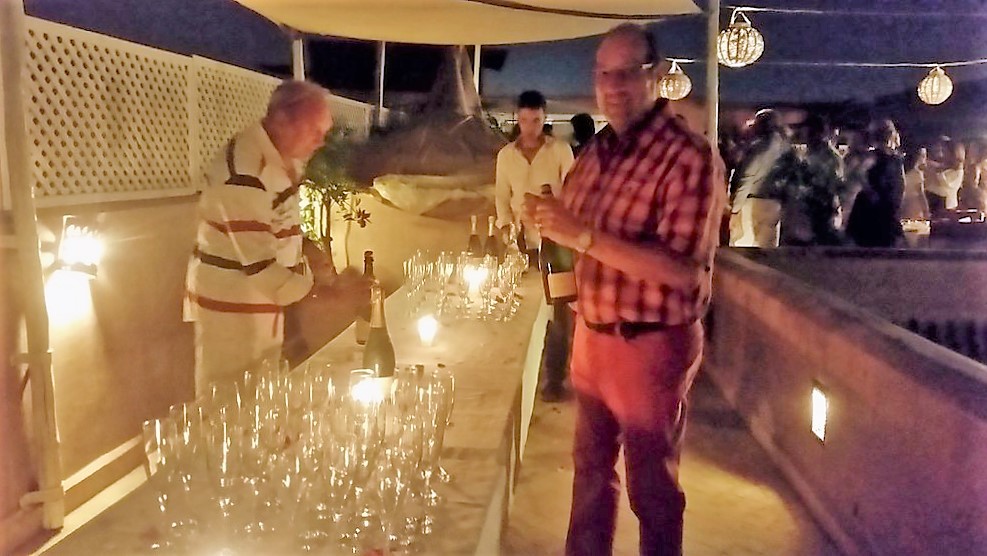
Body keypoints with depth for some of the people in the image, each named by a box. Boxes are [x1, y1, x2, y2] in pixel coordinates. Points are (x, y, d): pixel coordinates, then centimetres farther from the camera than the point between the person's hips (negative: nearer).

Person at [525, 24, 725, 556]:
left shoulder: (690, 157, -19)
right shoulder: (598, 149, 5)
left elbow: (681, 271, -27)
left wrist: (584, 236, -30)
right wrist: (549, 218, -5)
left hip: (650, 343, -7)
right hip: (591, 332, 8)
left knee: (651, 486, 11)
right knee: (590, 467, 24)